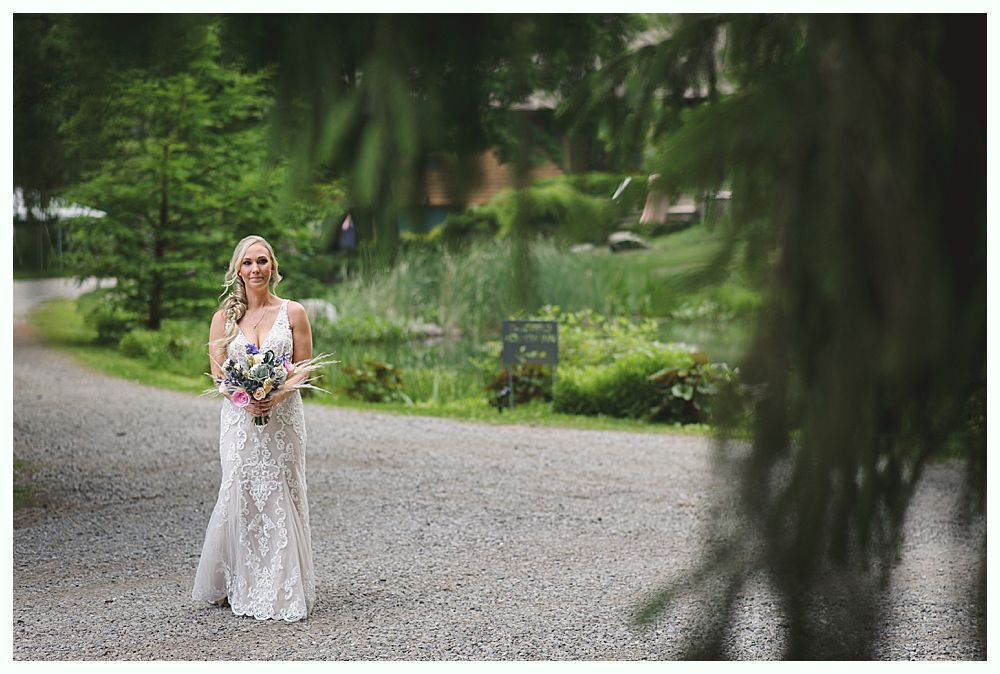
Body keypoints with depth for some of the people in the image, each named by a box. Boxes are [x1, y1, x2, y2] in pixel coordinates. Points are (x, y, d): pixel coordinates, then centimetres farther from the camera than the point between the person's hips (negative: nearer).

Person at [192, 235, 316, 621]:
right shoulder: (224, 318, 8)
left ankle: (284, 590, 7)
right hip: (239, 419, 1)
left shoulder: (293, 313, 3)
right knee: (239, 497, -4)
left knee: (282, 498, -1)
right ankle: (238, 586, 10)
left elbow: (304, 368, 3)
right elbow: (218, 372, 5)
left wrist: (277, 395, -16)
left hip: (283, 417, -1)